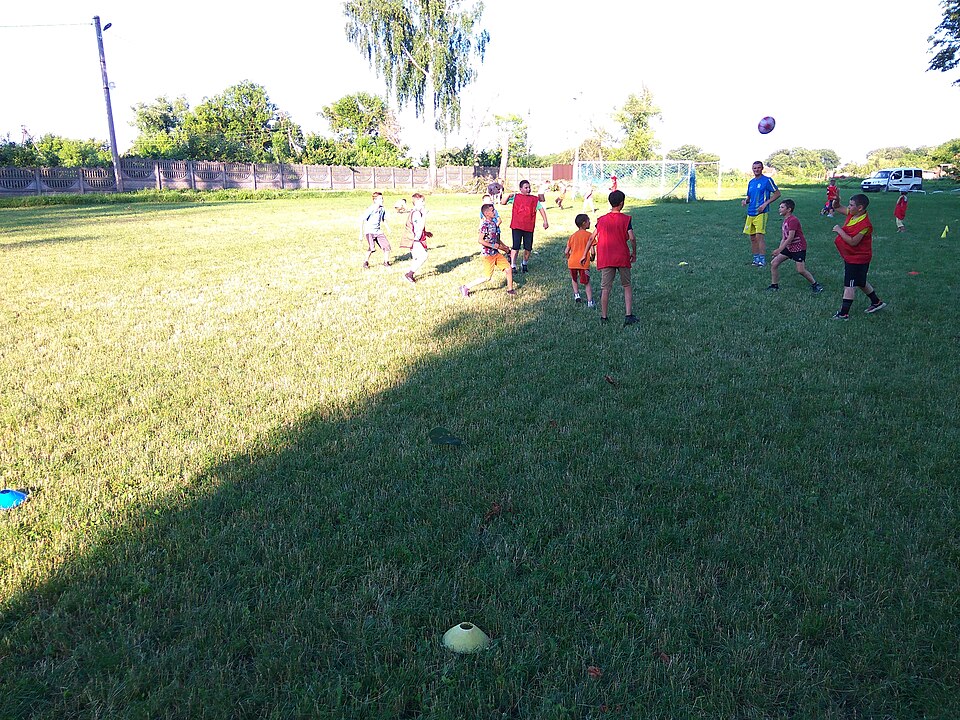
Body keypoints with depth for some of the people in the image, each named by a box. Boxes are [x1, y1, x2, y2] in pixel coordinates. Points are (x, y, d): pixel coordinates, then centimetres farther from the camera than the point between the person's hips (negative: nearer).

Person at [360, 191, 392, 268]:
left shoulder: (382, 209, 2)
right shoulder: (370, 210, -16)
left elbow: (384, 219, 20)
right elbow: (362, 220, -14)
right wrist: (361, 233, -16)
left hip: (378, 231, 6)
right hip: (369, 231, -6)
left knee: (387, 246, -3)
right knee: (372, 248, -21)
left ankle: (386, 262, 16)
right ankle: (366, 262, 2)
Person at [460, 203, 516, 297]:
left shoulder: (494, 223, 8)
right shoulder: (485, 225, -18)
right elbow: (481, 240, -25)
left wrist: (504, 247, 10)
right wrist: (493, 246, -21)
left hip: (496, 253, 8)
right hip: (487, 254, -8)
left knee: (508, 269, 5)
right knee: (487, 277, -4)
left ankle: (510, 290, 21)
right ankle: (465, 287, 6)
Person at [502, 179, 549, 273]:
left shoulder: (534, 199, 8)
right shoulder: (515, 197, 5)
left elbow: (541, 208, 9)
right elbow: (503, 202, 4)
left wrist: (545, 221, 0)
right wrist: (509, 196, -14)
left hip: (529, 227, 2)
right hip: (517, 226, -2)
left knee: (528, 248, 7)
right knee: (516, 247, -5)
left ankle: (524, 264, 27)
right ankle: (513, 266, 2)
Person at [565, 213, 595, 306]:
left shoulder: (573, 236, 11)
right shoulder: (588, 235, -3)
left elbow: (566, 252, 9)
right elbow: (592, 251, -9)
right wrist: (592, 258, 12)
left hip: (572, 263, 4)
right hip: (583, 263, -3)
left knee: (574, 279, 28)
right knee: (587, 283, 6)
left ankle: (576, 295, 16)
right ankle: (590, 301, -1)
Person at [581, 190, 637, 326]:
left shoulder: (602, 219, 4)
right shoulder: (626, 219, -4)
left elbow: (592, 238, 5)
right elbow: (632, 238, -11)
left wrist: (584, 255, 11)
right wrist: (634, 253, 4)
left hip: (605, 259, 2)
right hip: (623, 258, -1)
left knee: (605, 288, 6)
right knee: (627, 286, 11)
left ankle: (604, 317, 11)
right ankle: (629, 316, 2)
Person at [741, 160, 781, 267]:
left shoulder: (767, 180, -4)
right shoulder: (751, 182, 15)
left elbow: (777, 193, -4)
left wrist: (765, 203, -13)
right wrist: (745, 201, 2)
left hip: (760, 213, -7)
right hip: (750, 213, 7)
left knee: (759, 236, -12)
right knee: (752, 238, 8)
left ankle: (762, 260, -7)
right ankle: (756, 258, 18)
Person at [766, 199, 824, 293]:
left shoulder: (793, 220, -19)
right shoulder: (785, 220, 11)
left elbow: (790, 237, -25)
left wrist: (779, 249, -25)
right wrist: (779, 249, 4)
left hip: (799, 248, -9)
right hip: (789, 247, 9)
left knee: (801, 270, -10)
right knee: (774, 263, 0)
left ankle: (815, 284, 10)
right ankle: (774, 285, 9)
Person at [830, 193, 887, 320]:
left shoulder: (864, 224, -26)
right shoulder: (852, 214, -1)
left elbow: (853, 242, -30)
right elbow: (837, 208, 11)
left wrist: (839, 230, -23)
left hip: (857, 259, -10)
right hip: (851, 257, 10)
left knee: (849, 285, -5)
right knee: (861, 282, 23)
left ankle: (844, 313, -1)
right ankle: (877, 302, 39)